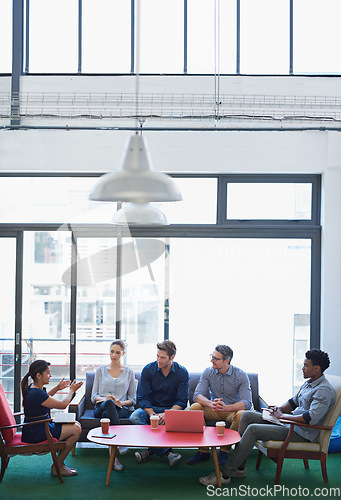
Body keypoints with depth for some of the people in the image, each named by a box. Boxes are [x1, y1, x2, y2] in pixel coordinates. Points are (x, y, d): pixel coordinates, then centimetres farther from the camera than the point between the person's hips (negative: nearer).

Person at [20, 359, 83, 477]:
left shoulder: (32, 387, 5)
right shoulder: (37, 394, -26)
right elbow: (63, 404, -16)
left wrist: (57, 388, 21)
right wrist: (71, 390, 0)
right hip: (36, 435, -11)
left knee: (76, 424, 12)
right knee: (76, 429, -12)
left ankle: (59, 462, 15)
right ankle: (57, 467, 0)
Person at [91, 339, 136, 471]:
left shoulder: (129, 372, 16)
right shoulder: (101, 370, 17)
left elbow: (133, 399, 14)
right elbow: (94, 396, 14)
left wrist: (121, 402, -9)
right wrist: (104, 399, -10)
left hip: (122, 409, 0)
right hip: (101, 407, 0)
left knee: (106, 415, -38)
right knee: (109, 403, -40)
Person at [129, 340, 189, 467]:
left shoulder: (182, 372, -6)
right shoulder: (148, 370, -5)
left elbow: (182, 401, -9)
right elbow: (143, 398, -7)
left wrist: (167, 414, -27)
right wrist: (152, 415, -26)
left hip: (172, 409, -1)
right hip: (151, 408, 1)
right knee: (134, 417, -31)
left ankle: (152, 449, -25)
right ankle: (167, 451, -38)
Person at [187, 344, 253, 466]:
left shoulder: (241, 376, -14)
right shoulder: (208, 372, -5)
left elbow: (247, 403, -23)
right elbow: (197, 395, -14)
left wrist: (226, 407, -43)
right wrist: (211, 404, -37)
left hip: (233, 410, -2)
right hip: (213, 410, 2)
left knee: (242, 415, -36)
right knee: (194, 408, -25)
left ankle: (225, 451, -16)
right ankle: (203, 450, -16)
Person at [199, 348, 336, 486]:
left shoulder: (324, 391, -18)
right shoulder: (309, 383, 14)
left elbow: (311, 418, -29)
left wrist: (282, 415, -20)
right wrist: (278, 409, 4)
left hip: (301, 433, -11)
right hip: (290, 422, 11)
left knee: (253, 429, -23)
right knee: (247, 416, 3)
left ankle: (225, 474, -19)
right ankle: (239, 468, 0)